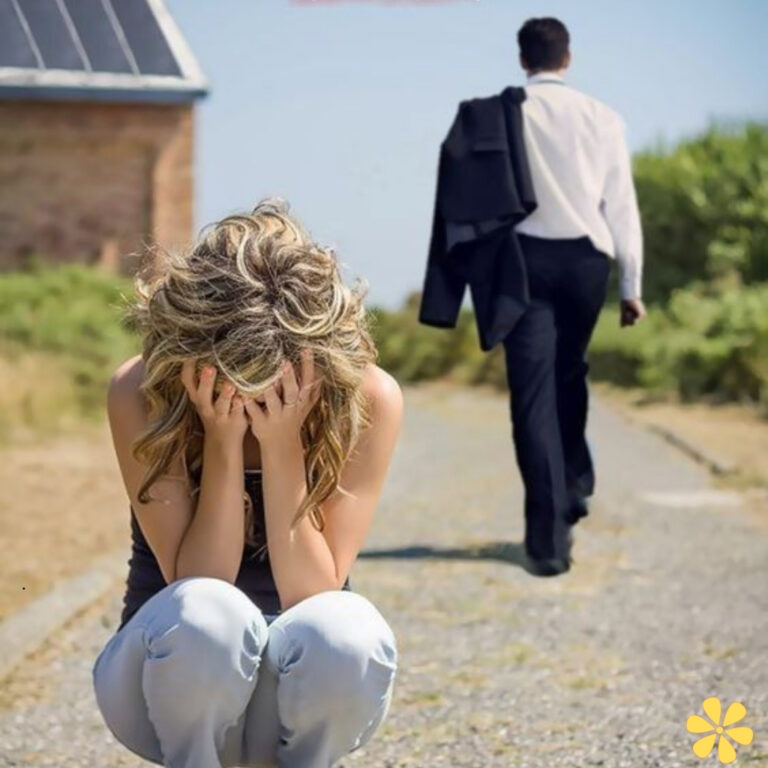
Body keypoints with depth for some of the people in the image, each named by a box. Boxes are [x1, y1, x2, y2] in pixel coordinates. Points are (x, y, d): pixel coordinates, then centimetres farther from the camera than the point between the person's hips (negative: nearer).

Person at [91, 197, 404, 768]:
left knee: (346, 631, -35)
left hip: (304, 688, 1)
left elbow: (313, 596, -21)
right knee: (205, 617, -36)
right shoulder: (142, 394, -18)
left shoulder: (369, 400, -17)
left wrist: (282, 450, -29)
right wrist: (225, 445, -29)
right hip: (174, 677, -1)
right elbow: (195, 589, -21)